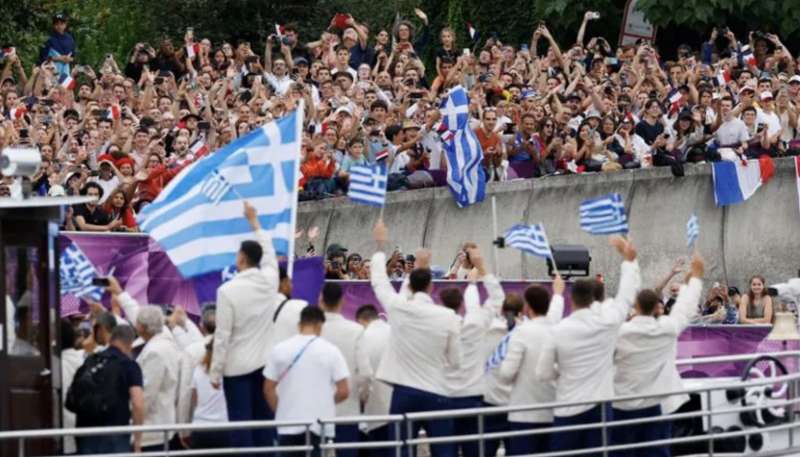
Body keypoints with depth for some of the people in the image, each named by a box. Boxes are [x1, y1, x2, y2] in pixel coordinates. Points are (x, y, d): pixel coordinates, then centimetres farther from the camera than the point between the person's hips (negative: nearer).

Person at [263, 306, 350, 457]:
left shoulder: (280, 350, 0)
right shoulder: (331, 351, -4)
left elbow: (269, 389, 3)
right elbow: (343, 392, -5)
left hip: (289, 424, 1)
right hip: (320, 425, -1)